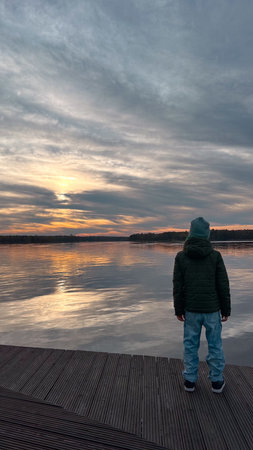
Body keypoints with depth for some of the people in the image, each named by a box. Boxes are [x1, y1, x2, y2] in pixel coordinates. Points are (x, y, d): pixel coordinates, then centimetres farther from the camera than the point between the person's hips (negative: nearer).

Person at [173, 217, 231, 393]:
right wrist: (226, 309, 4)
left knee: (190, 345, 14)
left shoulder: (181, 256, -9)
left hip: (191, 309, 1)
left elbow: (178, 286, -7)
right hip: (212, 309, 0)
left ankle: (190, 380, 26)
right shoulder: (215, 255, -10)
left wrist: (178, 310, 3)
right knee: (215, 344, 15)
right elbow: (223, 285, -8)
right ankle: (217, 381, 28)